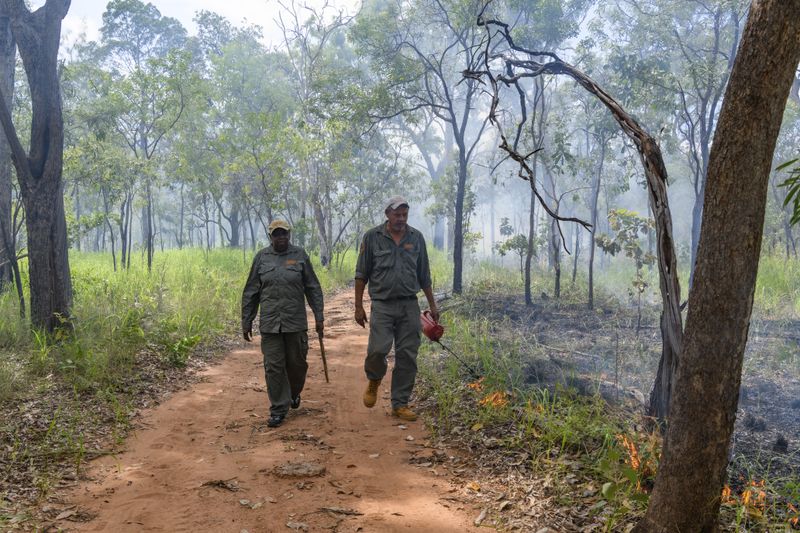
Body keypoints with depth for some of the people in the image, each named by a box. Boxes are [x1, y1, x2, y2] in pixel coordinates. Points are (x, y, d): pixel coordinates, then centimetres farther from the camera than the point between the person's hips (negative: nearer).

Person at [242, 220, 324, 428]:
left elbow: (313, 288, 5)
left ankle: (294, 393, 38)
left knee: (297, 363, 9)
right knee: (274, 367, 0)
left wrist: (319, 316, 1)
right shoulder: (261, 257, 5)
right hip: (269, 323, 0)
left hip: (296, 322, 0)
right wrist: (246, 322, 7)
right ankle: (278, 409, 11)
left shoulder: (300, 255, 3)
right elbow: (250, 293, 8)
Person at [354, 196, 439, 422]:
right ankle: (374, 380, 17)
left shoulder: (416, 238, 8)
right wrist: (358, 307, 0)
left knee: (407, 356, 2)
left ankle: (400, 404, 15)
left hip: (409, 305, 3)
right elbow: (361, 274, 3)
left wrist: (432, 305, 15)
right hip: (382, 304, -2)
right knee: (378, 349, -17)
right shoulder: (372, 237, 0)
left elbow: (424, 275, 15)